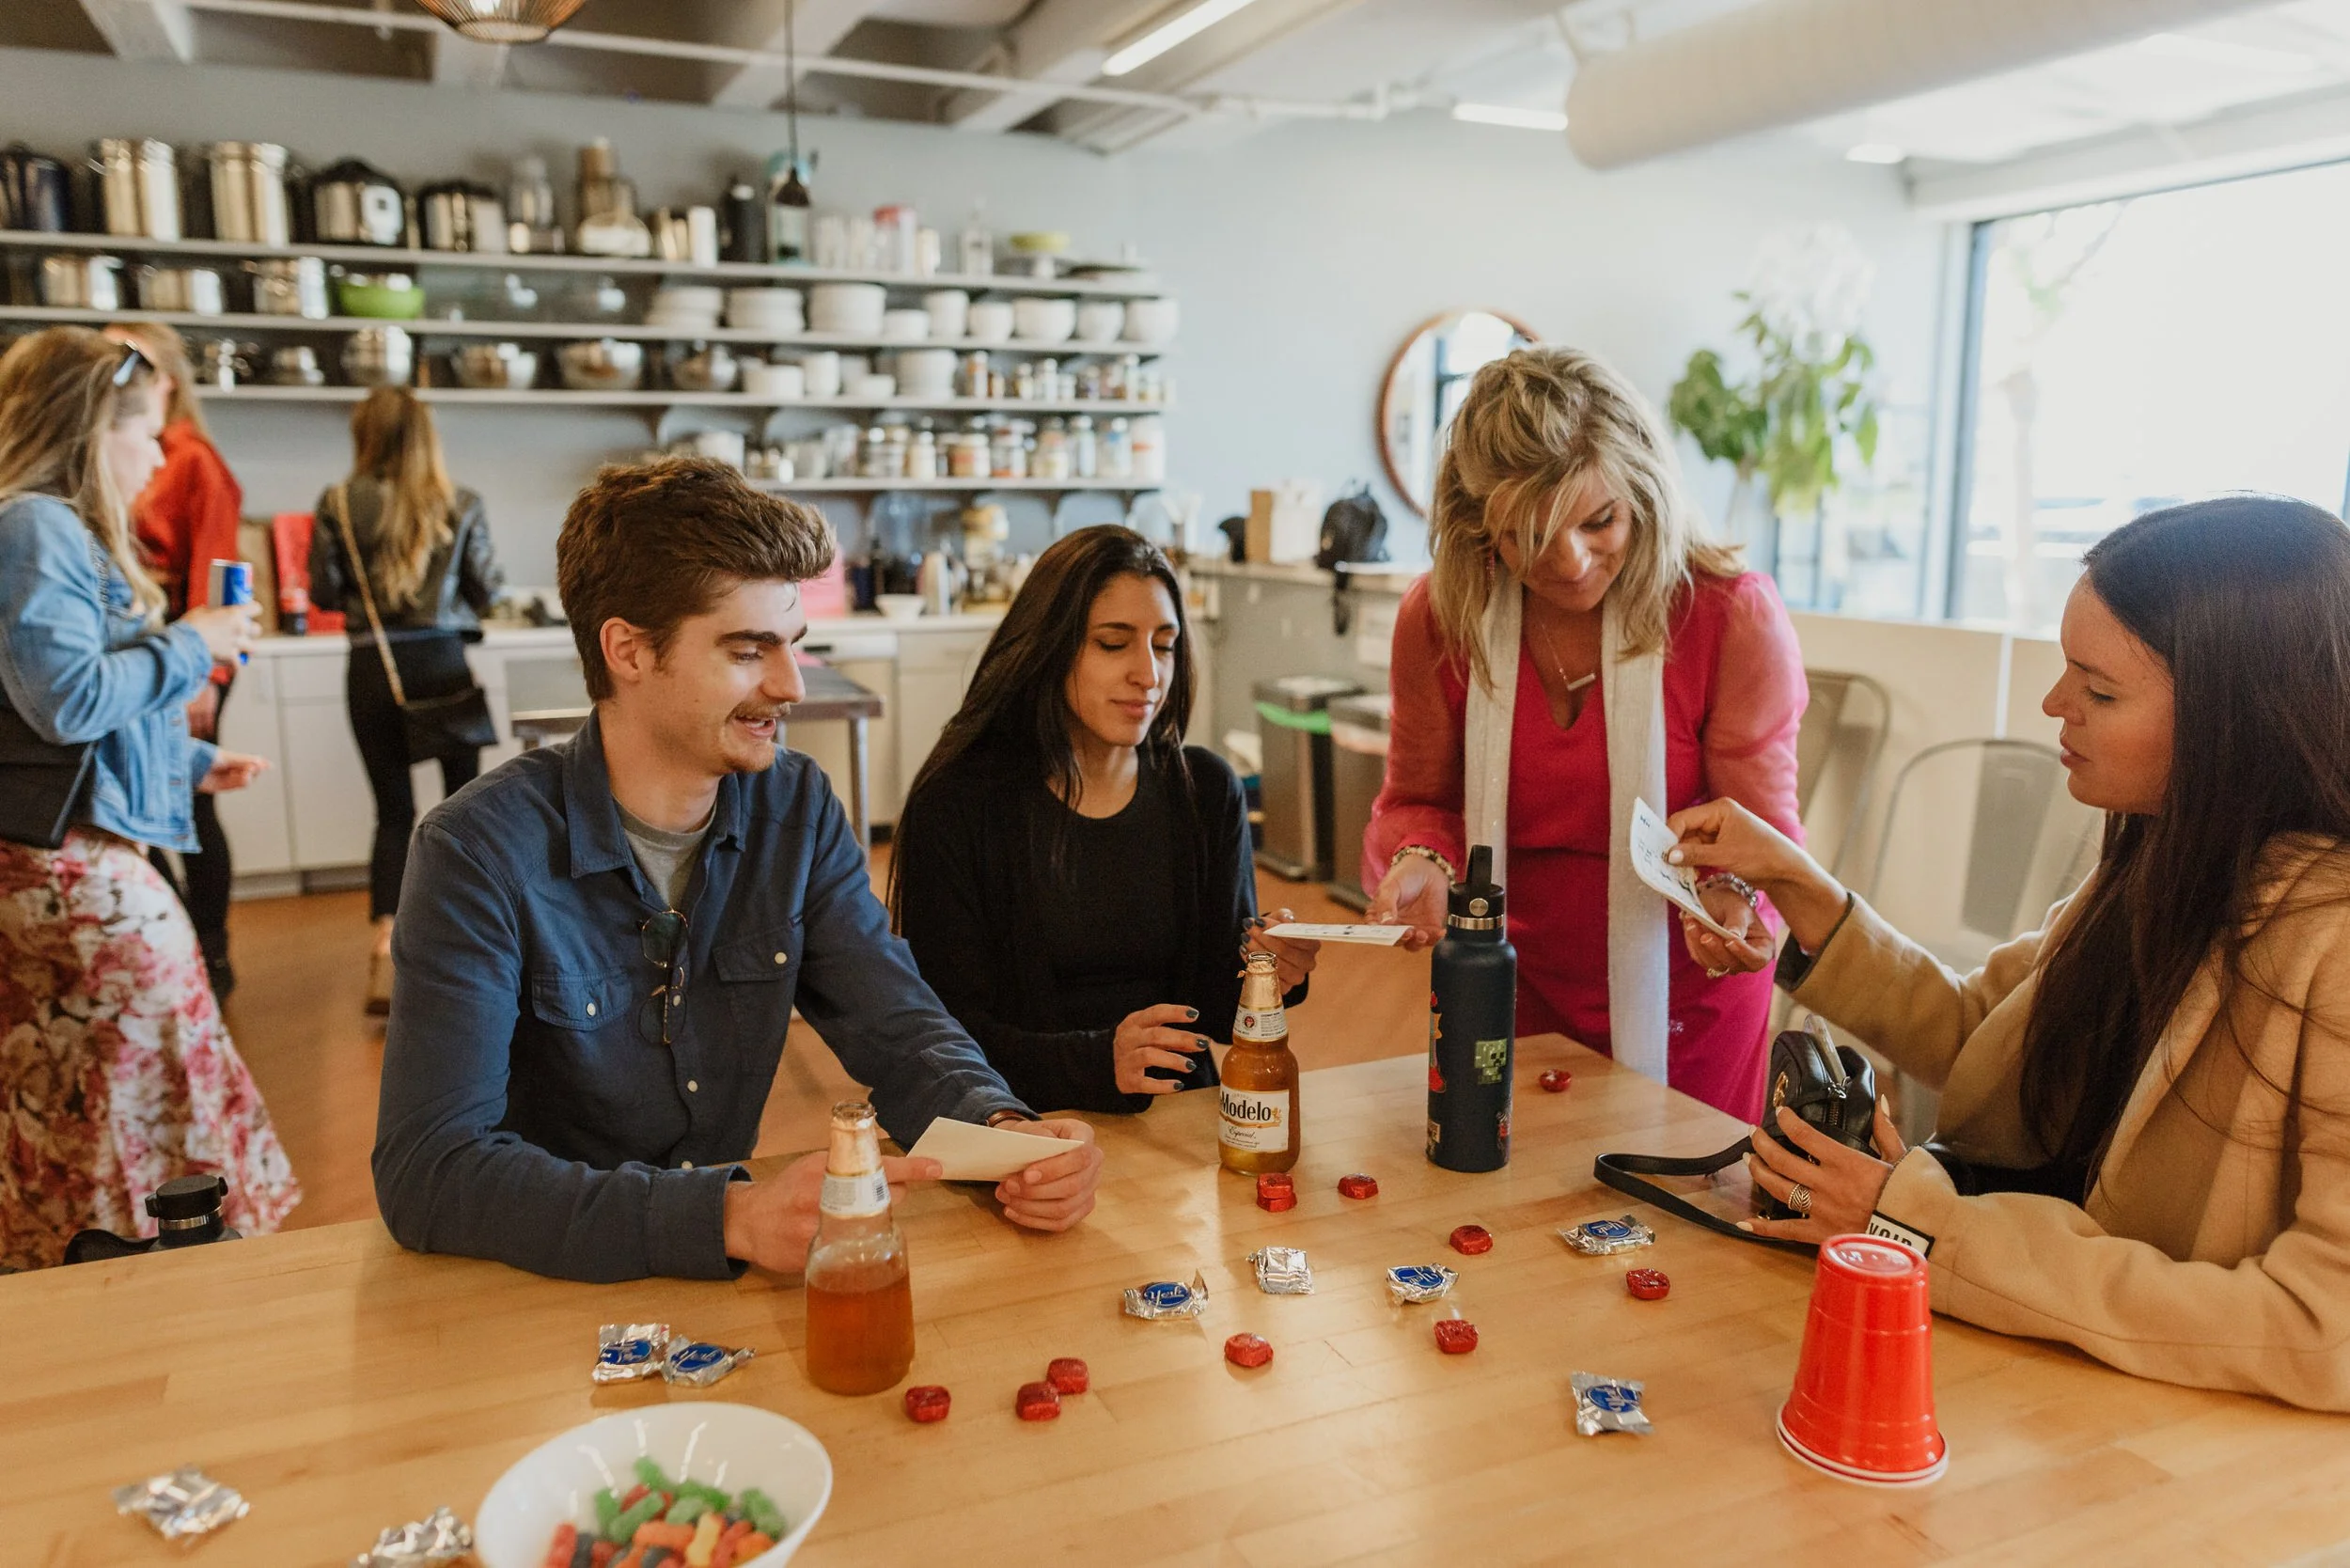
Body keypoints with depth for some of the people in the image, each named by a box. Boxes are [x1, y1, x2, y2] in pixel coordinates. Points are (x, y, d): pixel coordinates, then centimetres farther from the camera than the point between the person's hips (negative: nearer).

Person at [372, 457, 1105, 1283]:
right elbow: (426, 1172, -23)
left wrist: (1005, 1132, -23)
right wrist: (731, 1215, -35)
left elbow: (898, 1029, -2)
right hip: (540, 1284, -2)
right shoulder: (485, 850, -17)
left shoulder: (797, 809, -2)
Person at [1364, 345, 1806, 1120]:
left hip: (1686, 1004, -1)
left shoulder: (1733, 615, -18)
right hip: (1519, 994, 2)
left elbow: (1760, 826, -12)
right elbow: (1418, 799, 1)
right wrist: (1421, 862, -21)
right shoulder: (1438, 618, -11)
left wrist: (1731, 890, -34)